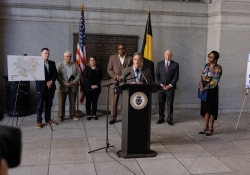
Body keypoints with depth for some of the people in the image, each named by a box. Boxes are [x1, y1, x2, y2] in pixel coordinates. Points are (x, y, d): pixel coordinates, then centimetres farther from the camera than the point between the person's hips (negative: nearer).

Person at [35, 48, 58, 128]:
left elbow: (55, 73, 8)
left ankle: (48, 119, 20)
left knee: (49, 105, 10)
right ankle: (39, 121, 6)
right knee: (40, 105, 0)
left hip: (50, 87, 5)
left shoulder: (52, 63, 13)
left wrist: (51, 81, -9)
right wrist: (46, 83, -13)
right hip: (41, 87, -5)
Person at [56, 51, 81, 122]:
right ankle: (60, 116, 9)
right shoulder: (59, 65, 2)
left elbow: (78, 75, 5)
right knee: (61, 102, 0)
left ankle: (72, 115, 20)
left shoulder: (75, 65, 10)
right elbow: (58, 76, -7)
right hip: (63, 86, -2)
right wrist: (65, 83, -16)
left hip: (73, 86, 3)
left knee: (72, 102, 9)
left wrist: (73, 82, -11)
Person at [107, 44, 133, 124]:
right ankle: (113, 117, 2)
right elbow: (109, 69, 6)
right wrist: (115, 76, -10)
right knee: (114, 100, -4)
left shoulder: (130, 59, 7)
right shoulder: (113, 58, 8)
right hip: (115, 82, 0)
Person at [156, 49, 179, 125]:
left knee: (170, 104, 1)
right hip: (161, 87, 2)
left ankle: (169, 119, 8)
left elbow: (176, 76, -2)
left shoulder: (175, 64, 2)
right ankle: (161, 118, 14)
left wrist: (170, 85, -10)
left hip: (170, 87, -1)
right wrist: (161, 84, -7)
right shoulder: (159, 63, 7)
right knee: (161, 103, 5)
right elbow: (157, 75, 5)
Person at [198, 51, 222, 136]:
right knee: (205, 108, 9)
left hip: (212, 90, -6)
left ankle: (211, 129, 12)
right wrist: (201, 86, -9)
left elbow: (214, 82, -17)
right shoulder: (206, 65, 8)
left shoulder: (218, 68, -12)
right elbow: (202, 76, 8)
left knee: (211, 108, 2)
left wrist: (205, 88, -16)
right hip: (204, 89, 6)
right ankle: (205, 127, 18)